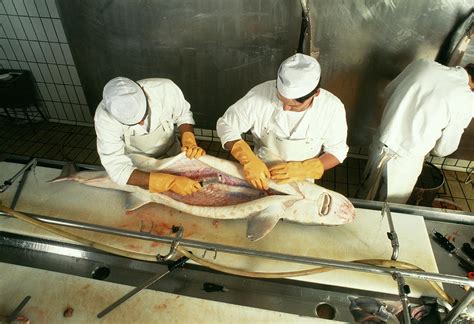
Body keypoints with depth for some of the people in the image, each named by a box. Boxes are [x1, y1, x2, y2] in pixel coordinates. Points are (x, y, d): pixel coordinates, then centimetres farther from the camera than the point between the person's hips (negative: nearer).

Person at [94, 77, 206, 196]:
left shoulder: (165, 88, -33)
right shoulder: (104, 116, -35)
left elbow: (183, 115, -12)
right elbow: (117, 169, -38)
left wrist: (189, 141, -32)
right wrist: (170, 182, -48)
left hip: (172, 154, 1)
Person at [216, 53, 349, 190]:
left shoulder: (332, 108, -26)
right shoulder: (262, 94, -28)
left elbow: (337, 151, -12)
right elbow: (226, 124, -19)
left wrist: (302, 169, -29)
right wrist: (248, 160, -34)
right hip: (261, 173, 0)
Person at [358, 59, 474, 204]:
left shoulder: (423, 64, -1)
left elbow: (388, 91, 14)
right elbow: (444, 149, -2)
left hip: (380, 144, 5)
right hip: (405, 161, -4)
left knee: (366, 194, 27)